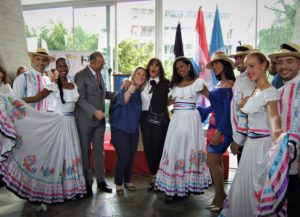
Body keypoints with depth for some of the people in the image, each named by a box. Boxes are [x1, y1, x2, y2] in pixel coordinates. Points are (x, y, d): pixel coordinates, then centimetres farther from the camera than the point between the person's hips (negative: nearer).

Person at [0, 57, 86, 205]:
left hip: (71, 123, 4)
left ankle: (70, 186, 22)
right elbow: (36, 98, -13)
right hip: (58, 122, -4)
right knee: (56, 153, 1)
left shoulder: (74, 86, 6)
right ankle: (54, 188, 14)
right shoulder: (53, 86, -7)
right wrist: (16, 100, -24)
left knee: (71, 153, 9)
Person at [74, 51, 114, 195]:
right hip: (85, 120, -6)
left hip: (100, 119, 6)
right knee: (85, 151, 7)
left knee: (99, 150, 10)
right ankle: (87, 182, 19)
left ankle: (101, 180, 20)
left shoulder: (99, 74, 10)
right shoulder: (80, 76, -11)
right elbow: (81, 99, -16)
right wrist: (94, 112, -26)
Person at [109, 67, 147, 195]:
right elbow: (122, 101, -31)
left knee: (131, 156, 9)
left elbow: (143, 108, 13)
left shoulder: (142, 92, 4)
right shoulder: (125, 88, -11)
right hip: (120, 128, -5)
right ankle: (118, 184, 7)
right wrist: (129, 90, -48)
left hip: (133, 129, 5)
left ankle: (127, 181, 28)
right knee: (123, 156, -10)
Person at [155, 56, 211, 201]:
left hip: (191, 119, -4)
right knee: (174, 151, 1)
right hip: (176, 120, 4)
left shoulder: (198, 82, 1)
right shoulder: (175, 84, 16)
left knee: (189, 150, 2)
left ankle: (188, 185, 12)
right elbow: (169, 101, 15)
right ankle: (172, 187, 6)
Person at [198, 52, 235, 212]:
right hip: (214, 125, 9)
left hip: (223, 127, -9)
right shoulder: (220, 84, 14)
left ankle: (220, 197, 6)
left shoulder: (229, 84, -11)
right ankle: (220, 195, 22)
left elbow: (228, 110, -17)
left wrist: (219, 132, -20)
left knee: (211, 161, -8)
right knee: (217, 161, 11)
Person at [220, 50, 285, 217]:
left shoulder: (270, 91, -17)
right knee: (245, 183, 19)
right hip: (251, 142, 8)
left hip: (263, 143, -8)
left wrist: (276, 131, -54)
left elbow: (273, 115, -35)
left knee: (259, 185, 4)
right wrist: (242, 106, 3)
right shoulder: (254, 91, 9)